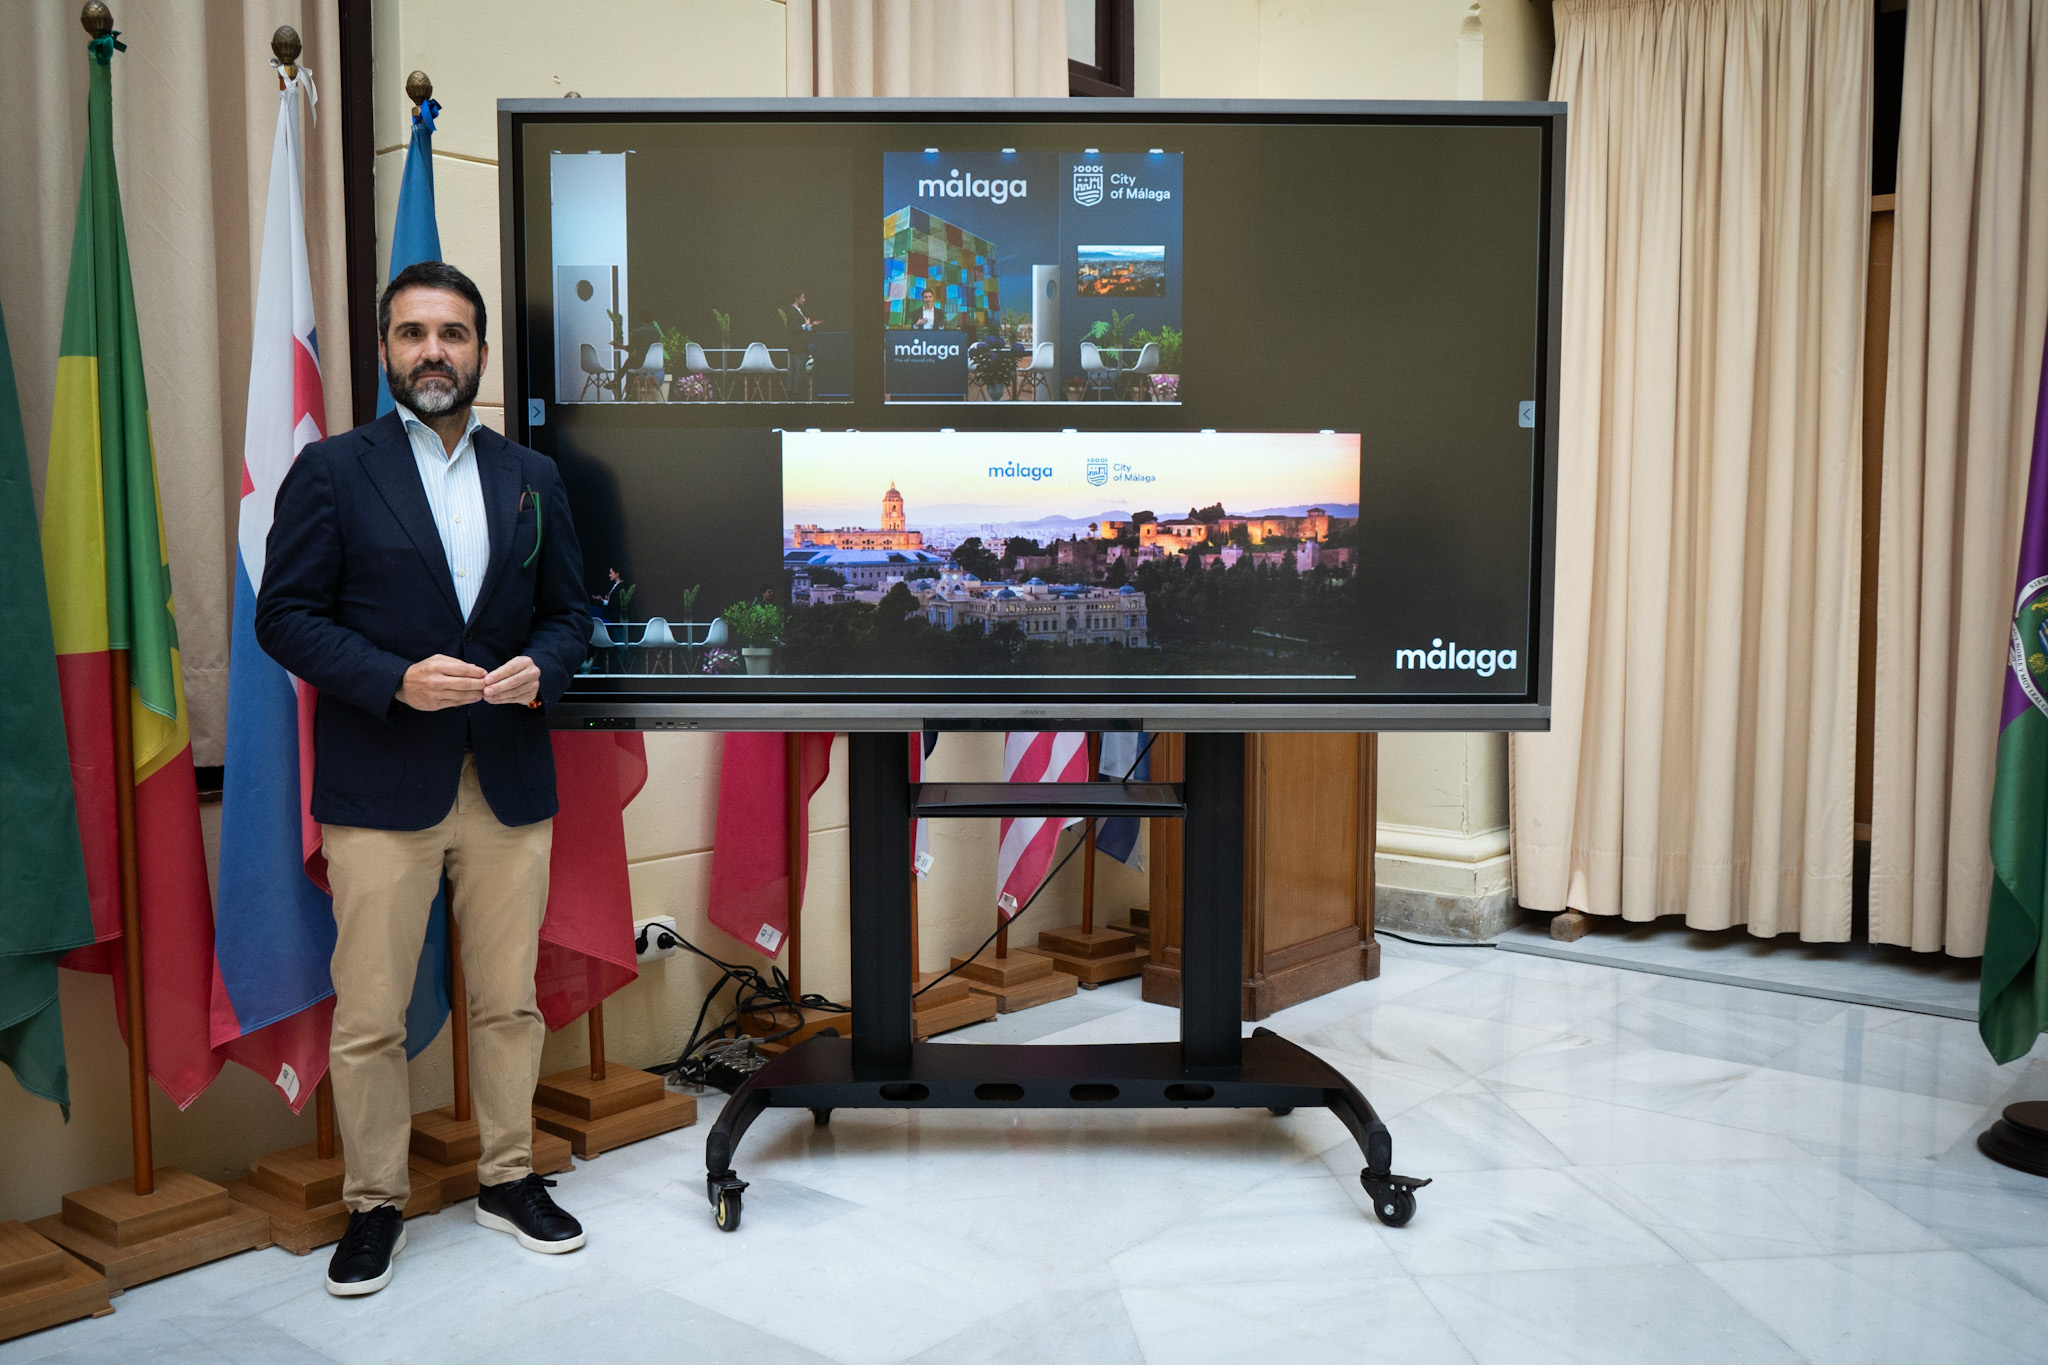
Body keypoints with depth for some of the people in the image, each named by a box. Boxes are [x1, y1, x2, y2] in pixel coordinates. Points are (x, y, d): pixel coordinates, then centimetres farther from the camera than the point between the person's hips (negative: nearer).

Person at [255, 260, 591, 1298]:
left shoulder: (532, 478, 11)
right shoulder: (332, 471, 0)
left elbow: (567, 612, 14)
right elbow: (285, 615, -3)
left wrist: (542, 668, -8)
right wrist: (397, 680, -17)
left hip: (509, 784, 3)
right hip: (380, 788, -3)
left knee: (509, 1003, 11)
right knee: (369, 1018, 3)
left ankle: (507, 1180, 28)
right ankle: (373, 1205, 20)